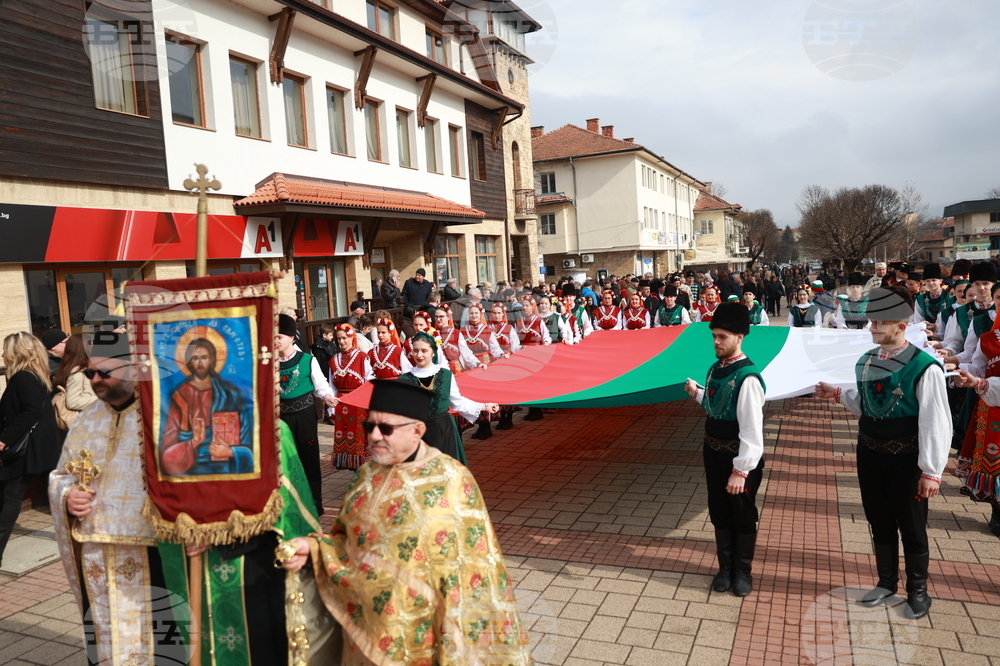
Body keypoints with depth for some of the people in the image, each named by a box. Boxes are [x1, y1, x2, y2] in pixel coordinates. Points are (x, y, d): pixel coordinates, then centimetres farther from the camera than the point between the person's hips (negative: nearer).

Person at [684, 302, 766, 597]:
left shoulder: (747, 378, -24)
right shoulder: (715, 369, 2)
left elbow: (752, 429, -25)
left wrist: (740, 470, -25)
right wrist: (697, 393, 5)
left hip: (740, 458, -7)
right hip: (714, 453, 7)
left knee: (743, 516, 12)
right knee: (719, 512, 19)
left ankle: (743, 571, 32)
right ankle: (725, 566, 37)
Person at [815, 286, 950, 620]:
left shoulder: (924, 367, -20)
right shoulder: (865, 361, 1)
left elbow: (936, 423, -18)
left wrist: (931, 471, -17)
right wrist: (838, 394, 0)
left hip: (906, 458, -6)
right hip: (869, 453, 6)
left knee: (911, 526, 12)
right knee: (879, 521, 19)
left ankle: (917, 590, 33)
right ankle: (886, 581, 38)